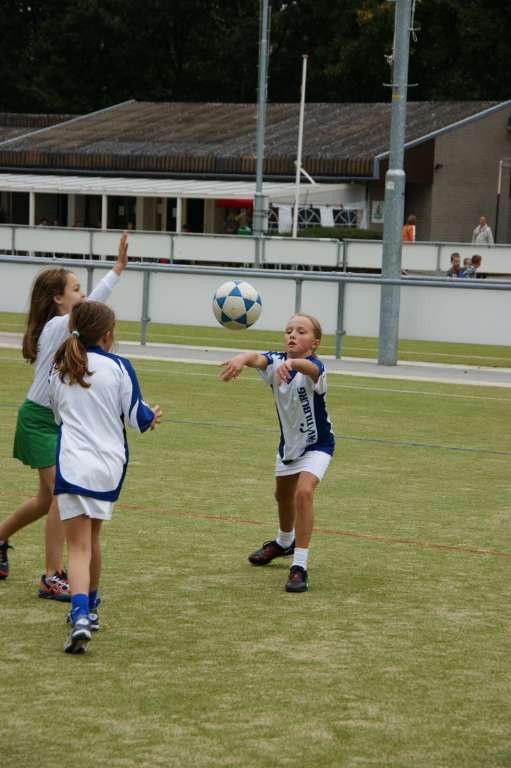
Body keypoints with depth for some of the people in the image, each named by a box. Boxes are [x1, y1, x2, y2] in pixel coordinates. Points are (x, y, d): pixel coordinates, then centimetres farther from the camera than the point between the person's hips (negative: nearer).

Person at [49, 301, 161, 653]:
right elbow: (137, 417, -1)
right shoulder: (118, 367, -3)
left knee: (78, 547, -4)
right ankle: (90, 608, 34)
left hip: (71, 464, 0)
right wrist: (153, 416, 21)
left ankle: (80, 617, -25)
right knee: (93, 535, 21)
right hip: (109, 465, 0)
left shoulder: (59, 370, 8)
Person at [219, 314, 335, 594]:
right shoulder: (277, 362, -18)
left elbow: (310, 367, -55)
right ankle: (285, 542, 55)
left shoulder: (315, 368, -29)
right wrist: (242, 358, -64)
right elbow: (258, 359, -40)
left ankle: (300, 566, -22)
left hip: (316, 444, -6)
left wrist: (292, 363, -78)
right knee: (283, 494, 26)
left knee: (303, 492, -28)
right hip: (288, 442, 6)